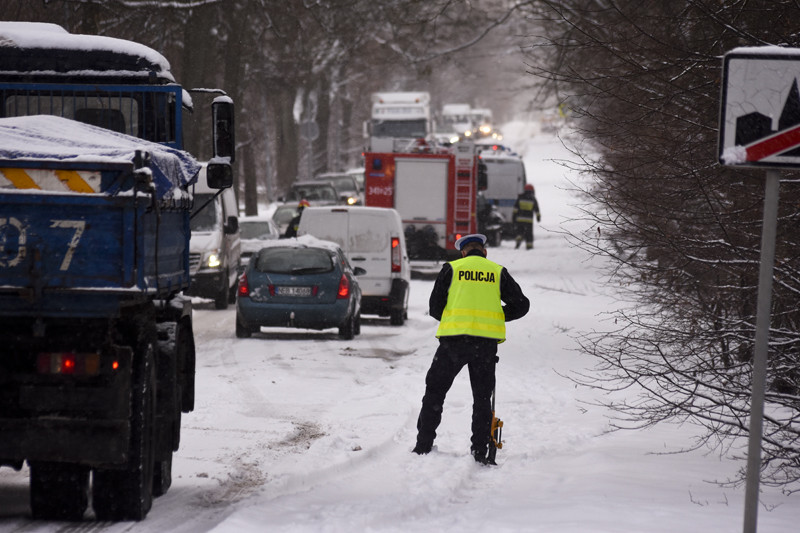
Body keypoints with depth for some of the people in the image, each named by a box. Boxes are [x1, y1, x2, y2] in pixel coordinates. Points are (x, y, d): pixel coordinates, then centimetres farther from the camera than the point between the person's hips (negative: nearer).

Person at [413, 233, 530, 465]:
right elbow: (521, 305, 8)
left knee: (435, 392, 11)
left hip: (454, 339, -1)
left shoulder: (451, 269, 6)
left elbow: (435, 308, 5)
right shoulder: (498, 272, 10)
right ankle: (479, 450, 5)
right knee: (482, 397, 11)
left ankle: (423, 445, 8)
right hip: (487, 340, 1)